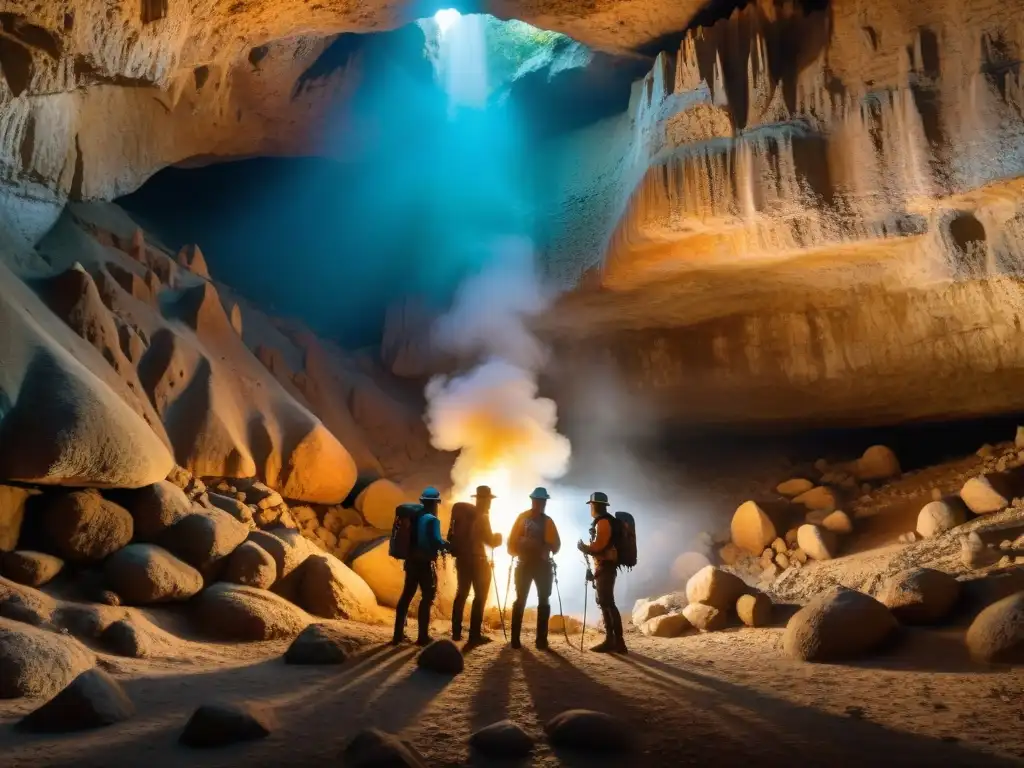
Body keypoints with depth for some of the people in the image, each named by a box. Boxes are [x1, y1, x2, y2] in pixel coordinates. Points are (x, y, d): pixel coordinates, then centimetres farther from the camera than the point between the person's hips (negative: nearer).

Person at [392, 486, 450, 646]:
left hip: (411, 560, 7)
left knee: (407, 595, 12)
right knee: (427, 597, 1)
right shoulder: (432, 520, -13)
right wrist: (449, 546, -2)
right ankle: (423, 636, 0)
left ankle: (398, 634, 16)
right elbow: (436, 541, -20)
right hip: (425, 563, -7)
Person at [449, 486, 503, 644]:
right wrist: (498, 538, 6)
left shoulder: (464, 512, 6)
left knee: (461, 594, 14)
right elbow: (490, 541, -13)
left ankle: (456, 632, 17)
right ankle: (475, 634, -3)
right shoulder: (482, 517, -14)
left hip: (462, 558, 7)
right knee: (480, 596, 0)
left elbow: (454, 534, 11)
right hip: (477, 560, -7)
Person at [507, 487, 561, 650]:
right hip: (525, 564, -2)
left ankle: (541, 640, 4)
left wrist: (547, 549, -18)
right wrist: (520, 552, -17)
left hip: (543, 565, 2)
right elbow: (512, 542, -2)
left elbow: (556, 545, 1)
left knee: (544, 601, 0)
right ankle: (515, 639, 4)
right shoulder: (522, 518, 0)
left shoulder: (547, 521, 6)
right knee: (520, 600, 1)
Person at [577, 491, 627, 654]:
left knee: (607, 603, -12)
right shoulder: (604, 521, 18)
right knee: (604, 603, 12)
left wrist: (583, 547, -6)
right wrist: (587, 548, 14)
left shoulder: (603, 522, -14)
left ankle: (619, 642, -14)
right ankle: (610, 640, 14)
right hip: (603, 567, 11)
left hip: (605, 567, -11)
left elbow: (598, 545, -21)